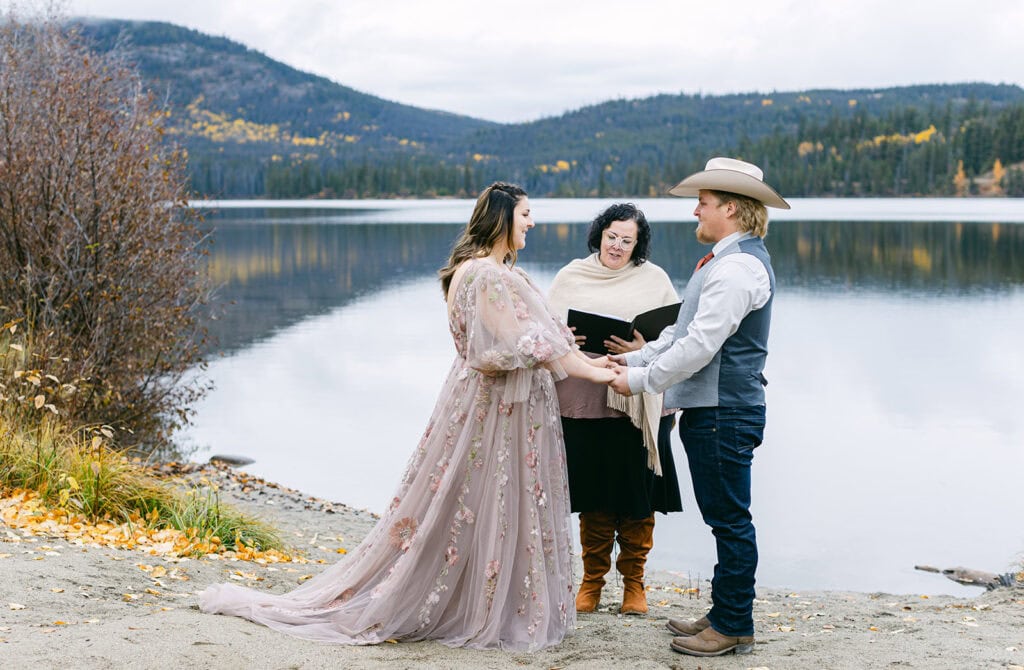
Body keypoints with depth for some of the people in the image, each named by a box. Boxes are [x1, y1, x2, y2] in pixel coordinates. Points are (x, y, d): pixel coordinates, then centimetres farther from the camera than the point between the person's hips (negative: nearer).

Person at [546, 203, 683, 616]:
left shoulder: (654, 279, 5)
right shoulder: (571, 277, 9)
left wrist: (643, 348, -18)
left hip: (637, 406, -1)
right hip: (583, 403, 1)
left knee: (637, 498, 4)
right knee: (593, 498, 7)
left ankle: (634, 582, 19)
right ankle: (592, 579, 22)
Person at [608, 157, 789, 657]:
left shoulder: (738, 267, -18)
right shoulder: (726, 260, 17)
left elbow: (700, 345, -23)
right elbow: (683, 331, 18)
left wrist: (640, 380, -15)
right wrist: (635, 358, 9)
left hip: (725, 413, -11)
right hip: (712, 409, 11)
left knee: (730, 519, -2)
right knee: (724, 518, 16)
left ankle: (734, 628, 7)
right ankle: (725, 615, 26)